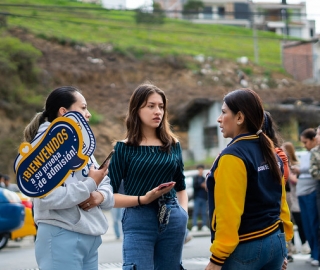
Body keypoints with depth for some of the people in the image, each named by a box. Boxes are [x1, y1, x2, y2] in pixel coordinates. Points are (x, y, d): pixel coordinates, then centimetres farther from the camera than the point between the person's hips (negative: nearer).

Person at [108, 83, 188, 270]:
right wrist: (144, 199, -17)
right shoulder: (124, 148, -2)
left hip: (173, 222, 4)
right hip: (138, 223, -4)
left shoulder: (173, 145, 9)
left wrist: (183, 213, 5)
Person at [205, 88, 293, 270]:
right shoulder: (271, 152, 10)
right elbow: (281, 201, 13)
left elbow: (228, 212, -20)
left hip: (244, 248, -8)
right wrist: (283, 240, 19)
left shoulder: (233, 156, -15)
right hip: (275, 242, 8)